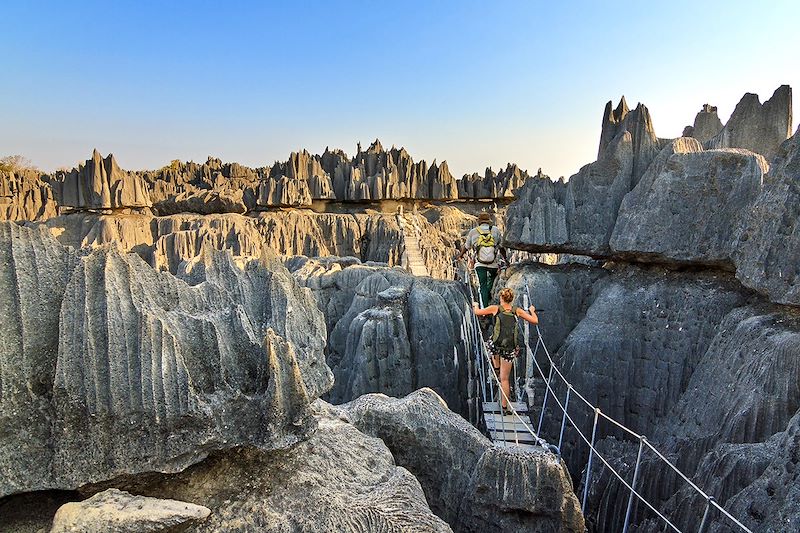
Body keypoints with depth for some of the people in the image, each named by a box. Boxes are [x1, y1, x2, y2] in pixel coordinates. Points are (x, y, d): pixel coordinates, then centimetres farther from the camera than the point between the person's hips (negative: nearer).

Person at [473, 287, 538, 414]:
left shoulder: (495, 308, 2)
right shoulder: (517, 311, 7)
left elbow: (477, 312, 12)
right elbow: (535, 321, 11)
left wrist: (475, 305, 34)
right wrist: (532, 311, 31)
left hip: (496, 345, -1)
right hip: (510, 348, 2)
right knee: (505, 379, 12)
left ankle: (496, 369, 35)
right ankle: (504, 407, 16)